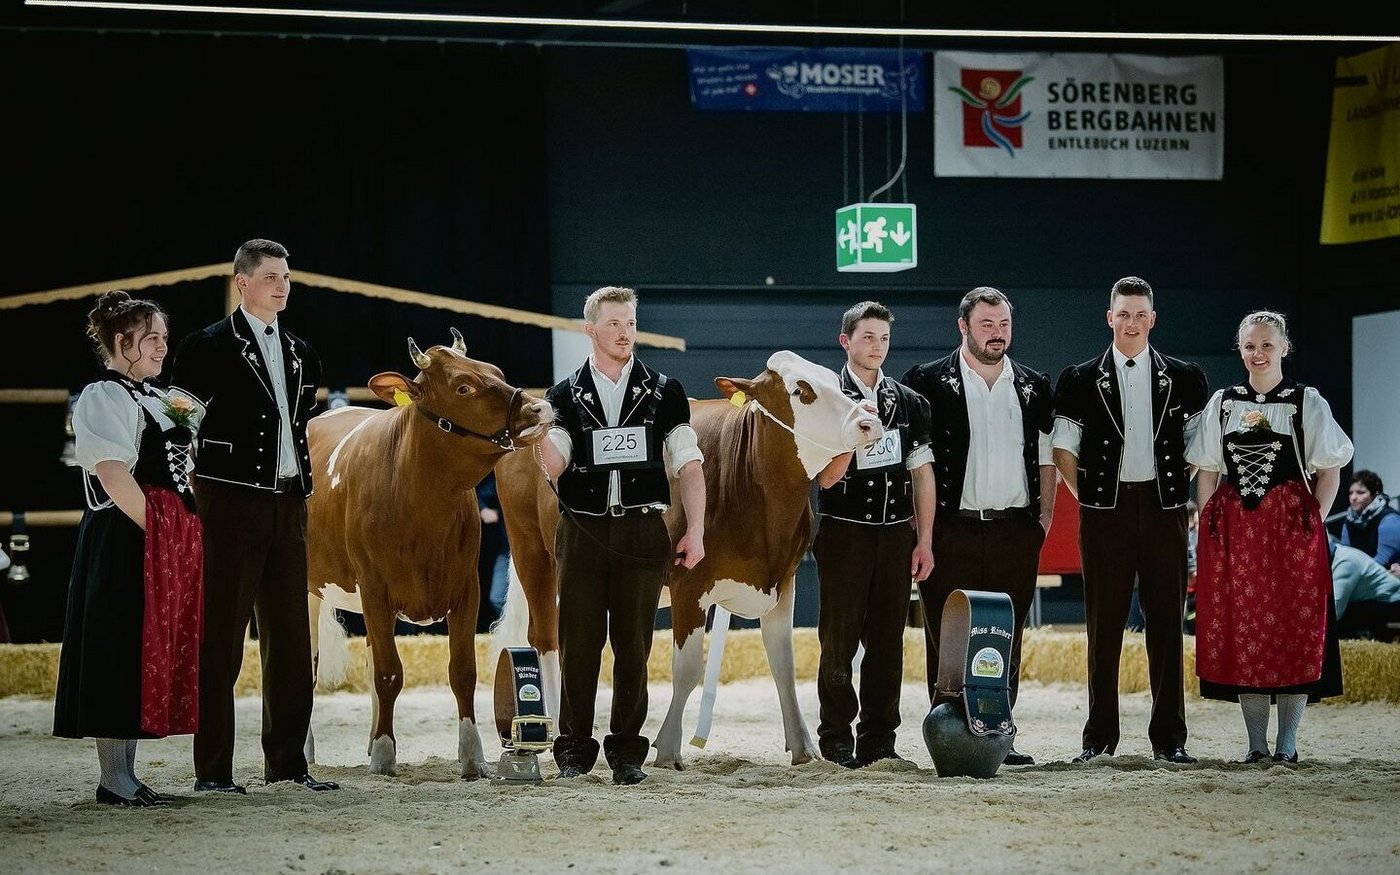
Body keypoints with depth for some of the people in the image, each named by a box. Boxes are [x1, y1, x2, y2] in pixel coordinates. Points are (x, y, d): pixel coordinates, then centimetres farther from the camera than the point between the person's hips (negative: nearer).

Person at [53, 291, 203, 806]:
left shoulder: (151, 398, 18)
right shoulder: (104, 398, -11)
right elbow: (114, 476, -20)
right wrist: (157, 530, -18)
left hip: (166, 545, 10)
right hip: (125, 544, -10)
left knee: (151, 655, 10)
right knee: (121, 654, -6)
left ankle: (125, 774, 15)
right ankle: (115, 781, -2)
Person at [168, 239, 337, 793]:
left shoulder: (300, 355, 16)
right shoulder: (209, 347, -4)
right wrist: (193, 488, -10)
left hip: (287, 504, 7)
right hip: (233, 503, -7)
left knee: (290, 636, 9)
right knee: (222, 635, -4)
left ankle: (287, 760, 17)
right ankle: (212, 768, -1)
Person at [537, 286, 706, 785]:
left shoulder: (664, 393, 8)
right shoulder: (565, 397, 9)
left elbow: (689, 466, 5)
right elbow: (555, 469, -2)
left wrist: (695, 530, -4)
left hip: (642, 532, 0)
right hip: (581, 532, 0)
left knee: (633, 645, 1)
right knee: (578, 644, 0)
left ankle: (628, 751, 8)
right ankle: (574, 749, 7)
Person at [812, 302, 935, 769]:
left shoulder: (909, 402, 10)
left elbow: (923, 474, 12)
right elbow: (827, 477, -8)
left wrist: (925, 540, 7)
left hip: (896, 533, 3)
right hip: (844, 532, -3)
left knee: (888, 640, 4)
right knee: (839, 640, -2)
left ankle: (878, 740, 9)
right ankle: (836, 739, 4)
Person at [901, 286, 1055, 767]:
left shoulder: (1033, 387, 13)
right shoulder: (928, 382, 0)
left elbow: (1047, 456, 19)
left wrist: (1044, 515, 10)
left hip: (1016, 531, 3)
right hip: (952, 531, -3)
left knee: (1008, 639, 5)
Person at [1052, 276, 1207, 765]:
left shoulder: (1182, 379, 8)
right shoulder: (1082, 380, 5)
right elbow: (1063, 449, 7)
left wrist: (1183, 492, 5)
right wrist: (1088, 496, 1)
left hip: (1164, 509, 1)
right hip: (1105, 511, -1)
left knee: (1166, 623, 1)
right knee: (1104, 625, 2)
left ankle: (1168, 738, 5)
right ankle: (1099, 737, 8)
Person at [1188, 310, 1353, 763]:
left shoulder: (1307, 401, 1)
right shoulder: (1222, 403, 9)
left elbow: (1329, 470, 2)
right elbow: (1207, 470, 11)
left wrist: (1312, 521, -7)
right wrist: (1207, 524, 2)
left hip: (1291, 527, -3)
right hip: (1234, 530, 3)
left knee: (1294, 629, -3)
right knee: (1241, 631, 1)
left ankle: (1287, 741, 3)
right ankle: (1256, 741, 7)